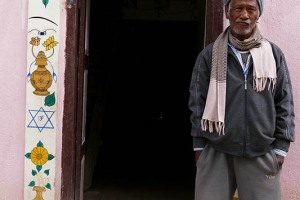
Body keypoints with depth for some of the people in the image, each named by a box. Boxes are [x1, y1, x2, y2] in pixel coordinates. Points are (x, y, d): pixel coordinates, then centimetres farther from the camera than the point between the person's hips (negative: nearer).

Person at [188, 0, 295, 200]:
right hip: (216, 152, 0)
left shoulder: (274, 54, 6)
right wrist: (199, 145, 2)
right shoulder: (209, 55, 3)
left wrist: (281, 146, 2)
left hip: (262, 154, 1)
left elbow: (285, 102, 7)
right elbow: (197, 102, 5)